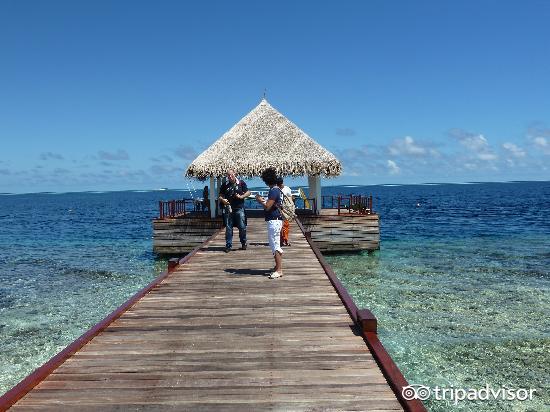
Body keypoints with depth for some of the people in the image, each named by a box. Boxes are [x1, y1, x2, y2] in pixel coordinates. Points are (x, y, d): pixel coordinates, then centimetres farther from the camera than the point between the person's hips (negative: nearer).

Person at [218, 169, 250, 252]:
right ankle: (228, 245, 12)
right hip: (228, 209, 2)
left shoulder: (241, 183, 3)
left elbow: (248, 192, 6)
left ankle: (243, 243, 19)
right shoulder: (225, 185, 8)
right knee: (228, 228, 4)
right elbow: (220, 196, 11)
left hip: (239, 208, -1)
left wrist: (241, 196, -11)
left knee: (242, 227, 0)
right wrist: (222, 200, -12)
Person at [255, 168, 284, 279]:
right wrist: (263, 200, 19)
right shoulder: (277, 190, 14)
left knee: (275, 246, -8)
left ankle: (279, 270, -5)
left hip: (274, 220, -11)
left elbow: (267, 207, -21)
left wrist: (260, 200, -6)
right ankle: (278, 266, 29)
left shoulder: (273, 191, -17)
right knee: (276, 245, 19)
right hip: (276, 220, 11)